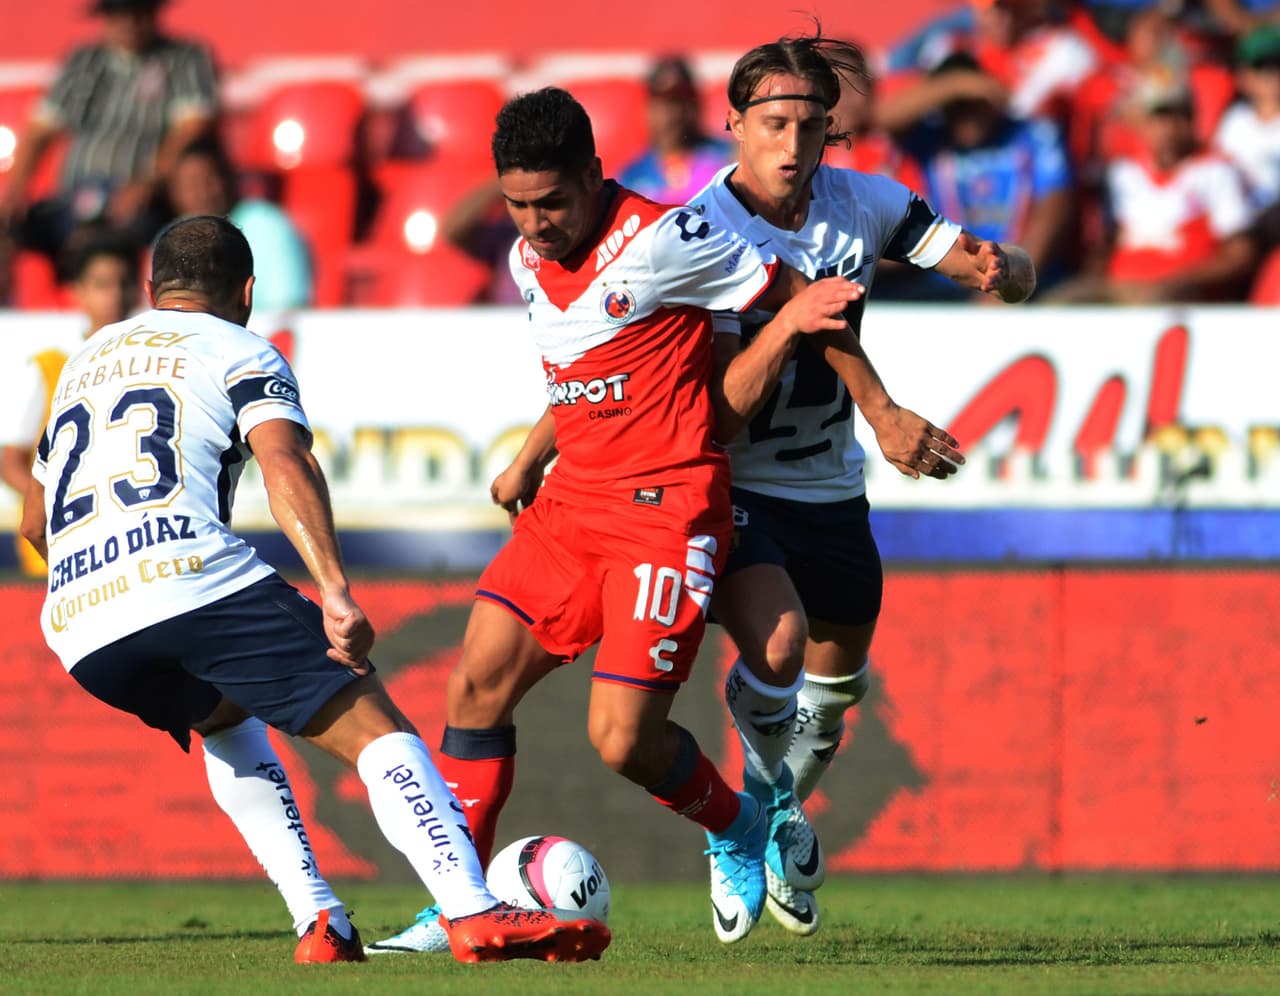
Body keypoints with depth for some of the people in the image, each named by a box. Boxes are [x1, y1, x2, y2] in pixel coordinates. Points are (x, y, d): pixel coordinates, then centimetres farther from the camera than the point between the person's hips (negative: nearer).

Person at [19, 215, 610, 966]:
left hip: (79, 634, 6)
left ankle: (318, 924, 18)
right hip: (198, 582, -6)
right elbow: (285, 461, -9)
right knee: (375, 729, -4)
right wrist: (336, 591, -18)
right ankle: (473, 913, -25)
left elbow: (34, 523, 40)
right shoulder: (241, 353, 12)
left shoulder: (85, 360, 31)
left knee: (226, 718, 33)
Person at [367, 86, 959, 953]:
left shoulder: (659, 240, -15)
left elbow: (804, 297, -6)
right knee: (478, 681, -5)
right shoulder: (528, 261, 8)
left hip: (668, 508, -7)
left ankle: (738, 828, 19)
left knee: (624, 739, -12)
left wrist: (883, 412, -3)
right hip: (571, 501, 7)